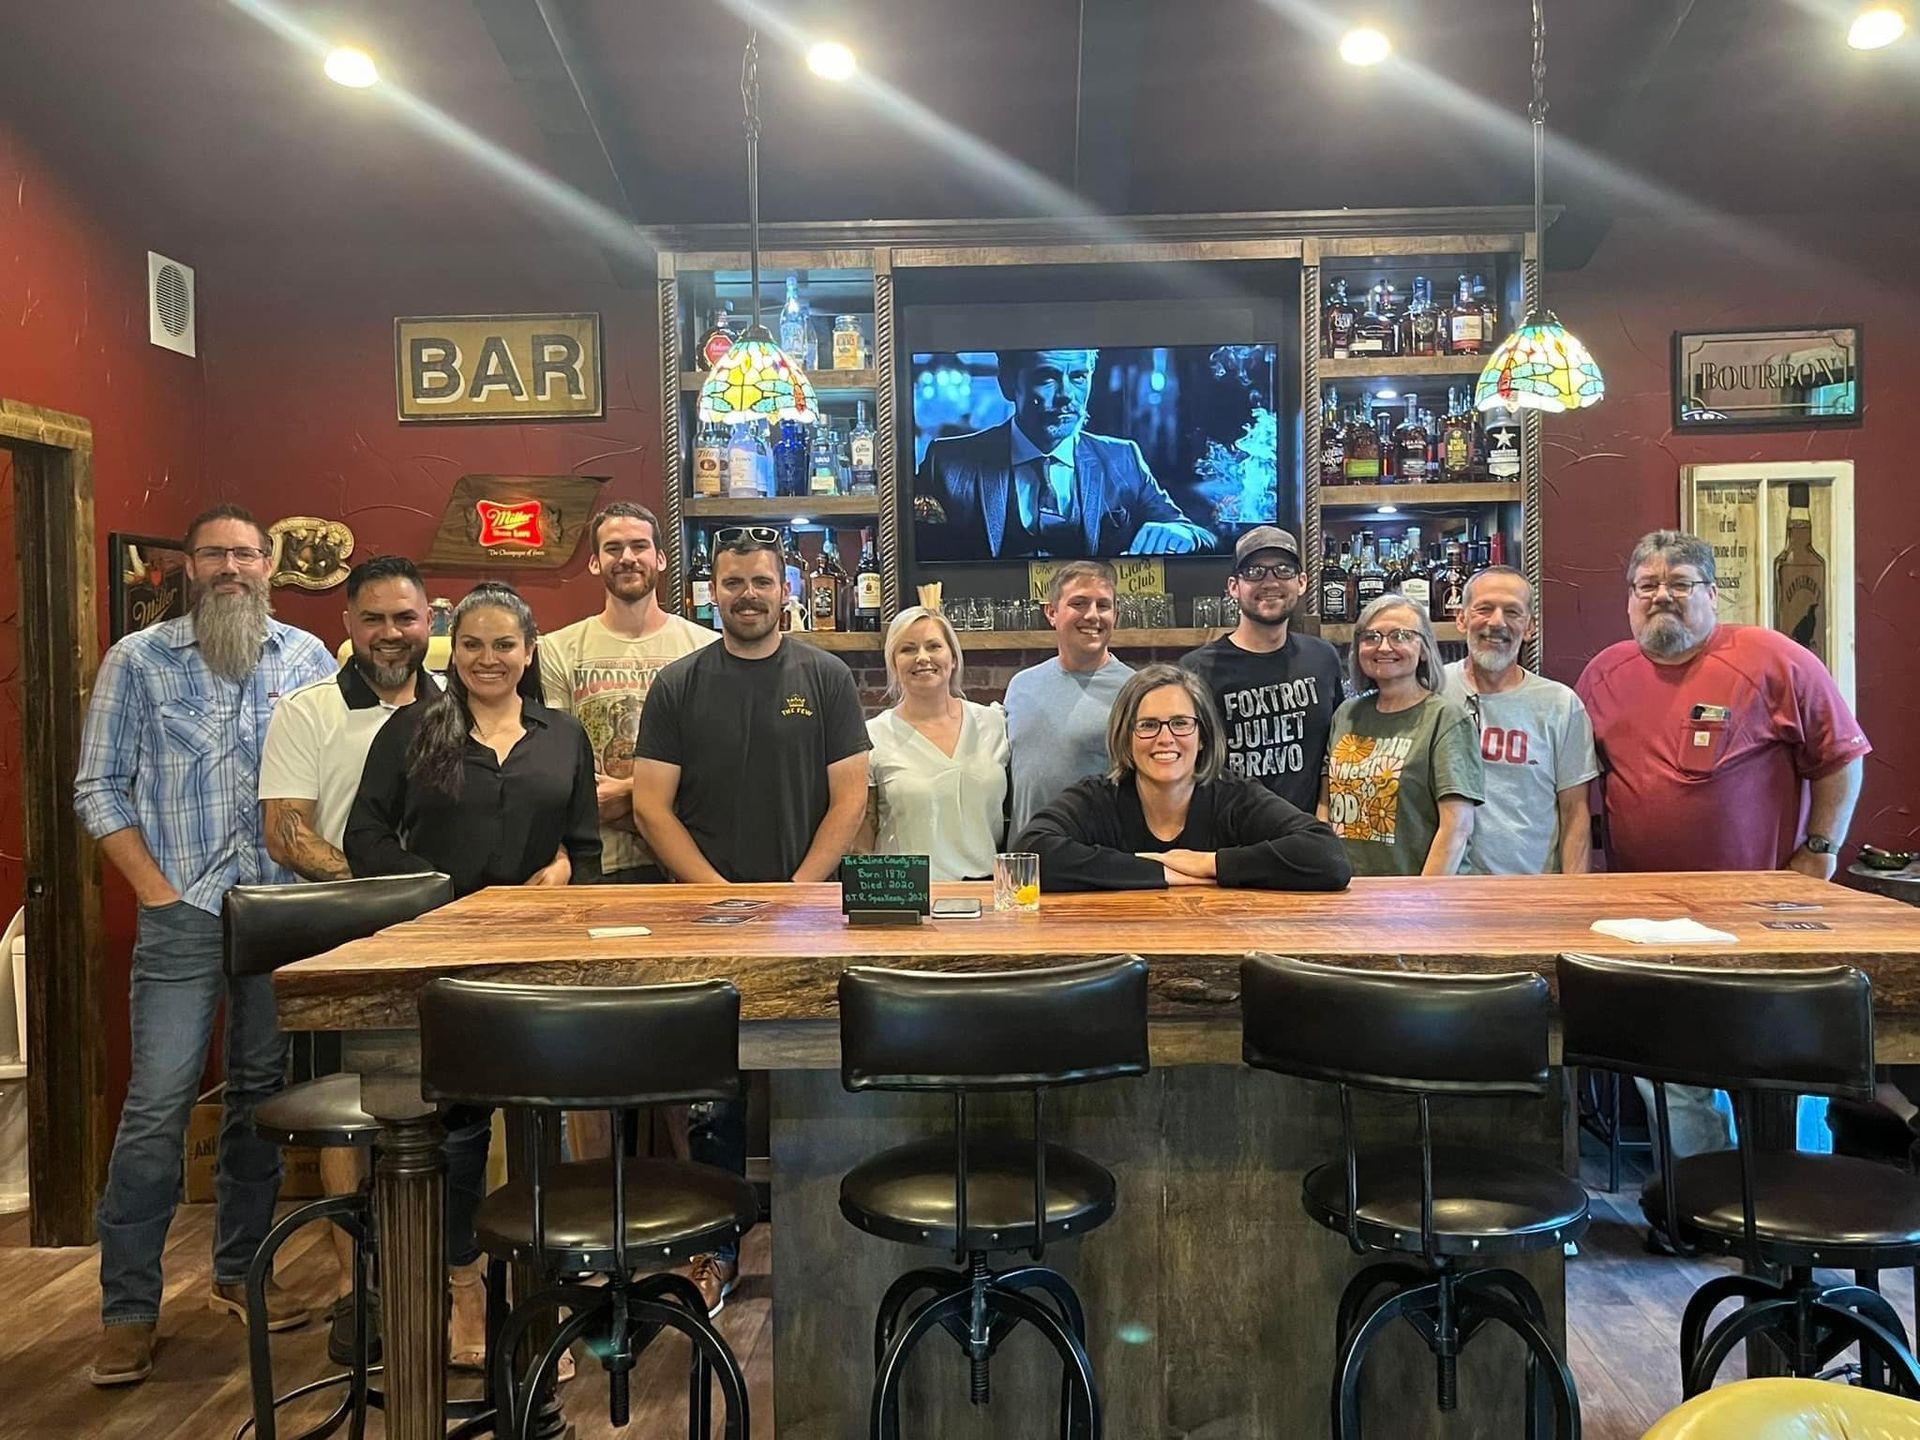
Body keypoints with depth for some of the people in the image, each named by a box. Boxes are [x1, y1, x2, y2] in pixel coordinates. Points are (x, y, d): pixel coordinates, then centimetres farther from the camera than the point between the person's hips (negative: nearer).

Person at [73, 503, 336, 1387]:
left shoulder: (309, 660, 7)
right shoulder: (137, 660, 3)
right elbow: (99, 789, 2)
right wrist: (156, 889, -7)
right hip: (184, 917, -2)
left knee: (263, 1095, 11)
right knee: (158, 1107, -4)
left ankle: (239, 1271, 26)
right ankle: (128, 1308, 8)